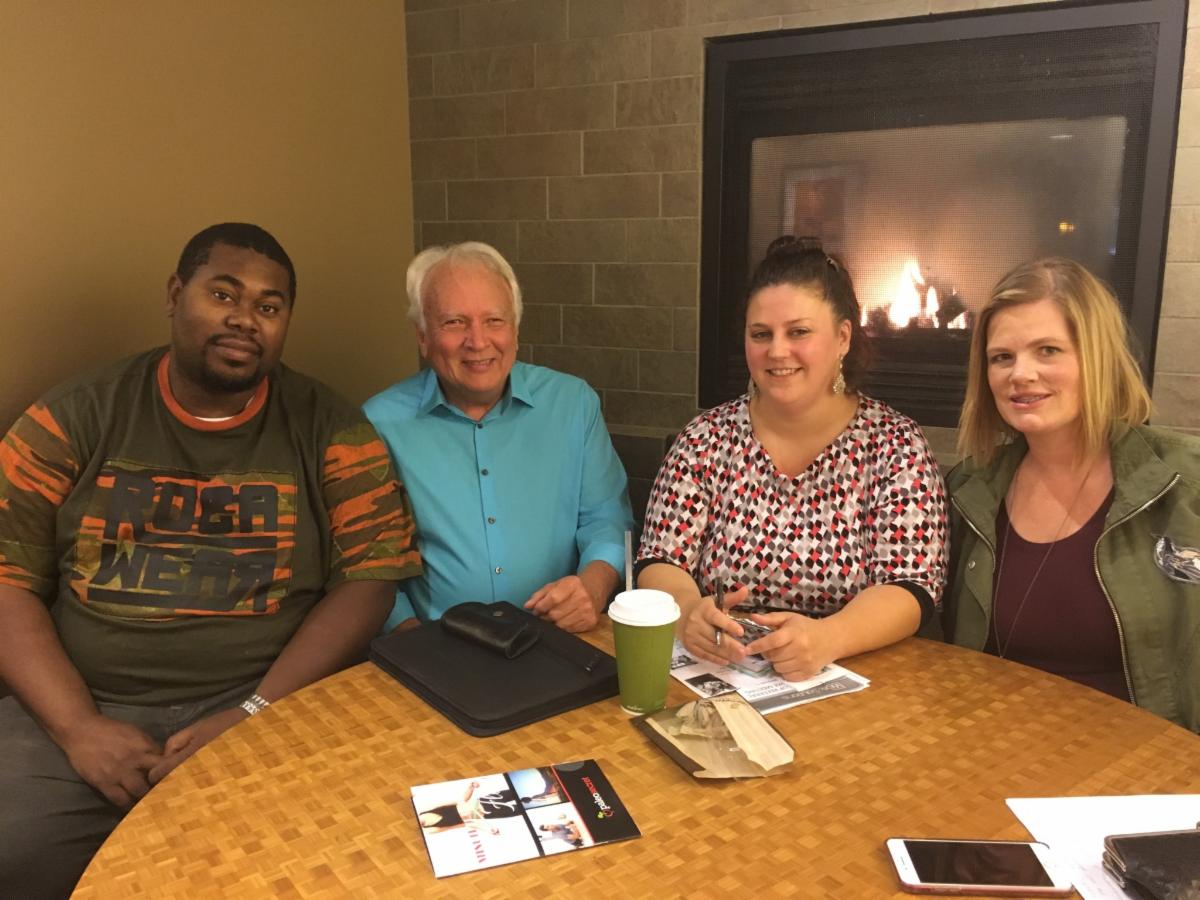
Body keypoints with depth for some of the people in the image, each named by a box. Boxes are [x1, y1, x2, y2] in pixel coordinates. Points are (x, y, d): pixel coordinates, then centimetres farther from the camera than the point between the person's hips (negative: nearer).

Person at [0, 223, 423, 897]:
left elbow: (370, 579, -4)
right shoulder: (77, 417, 5)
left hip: (273, 703, 0)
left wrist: (253, 715, -13)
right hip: (83, 709, 1)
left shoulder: (330, 430, 2)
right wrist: (79, 727, -10)